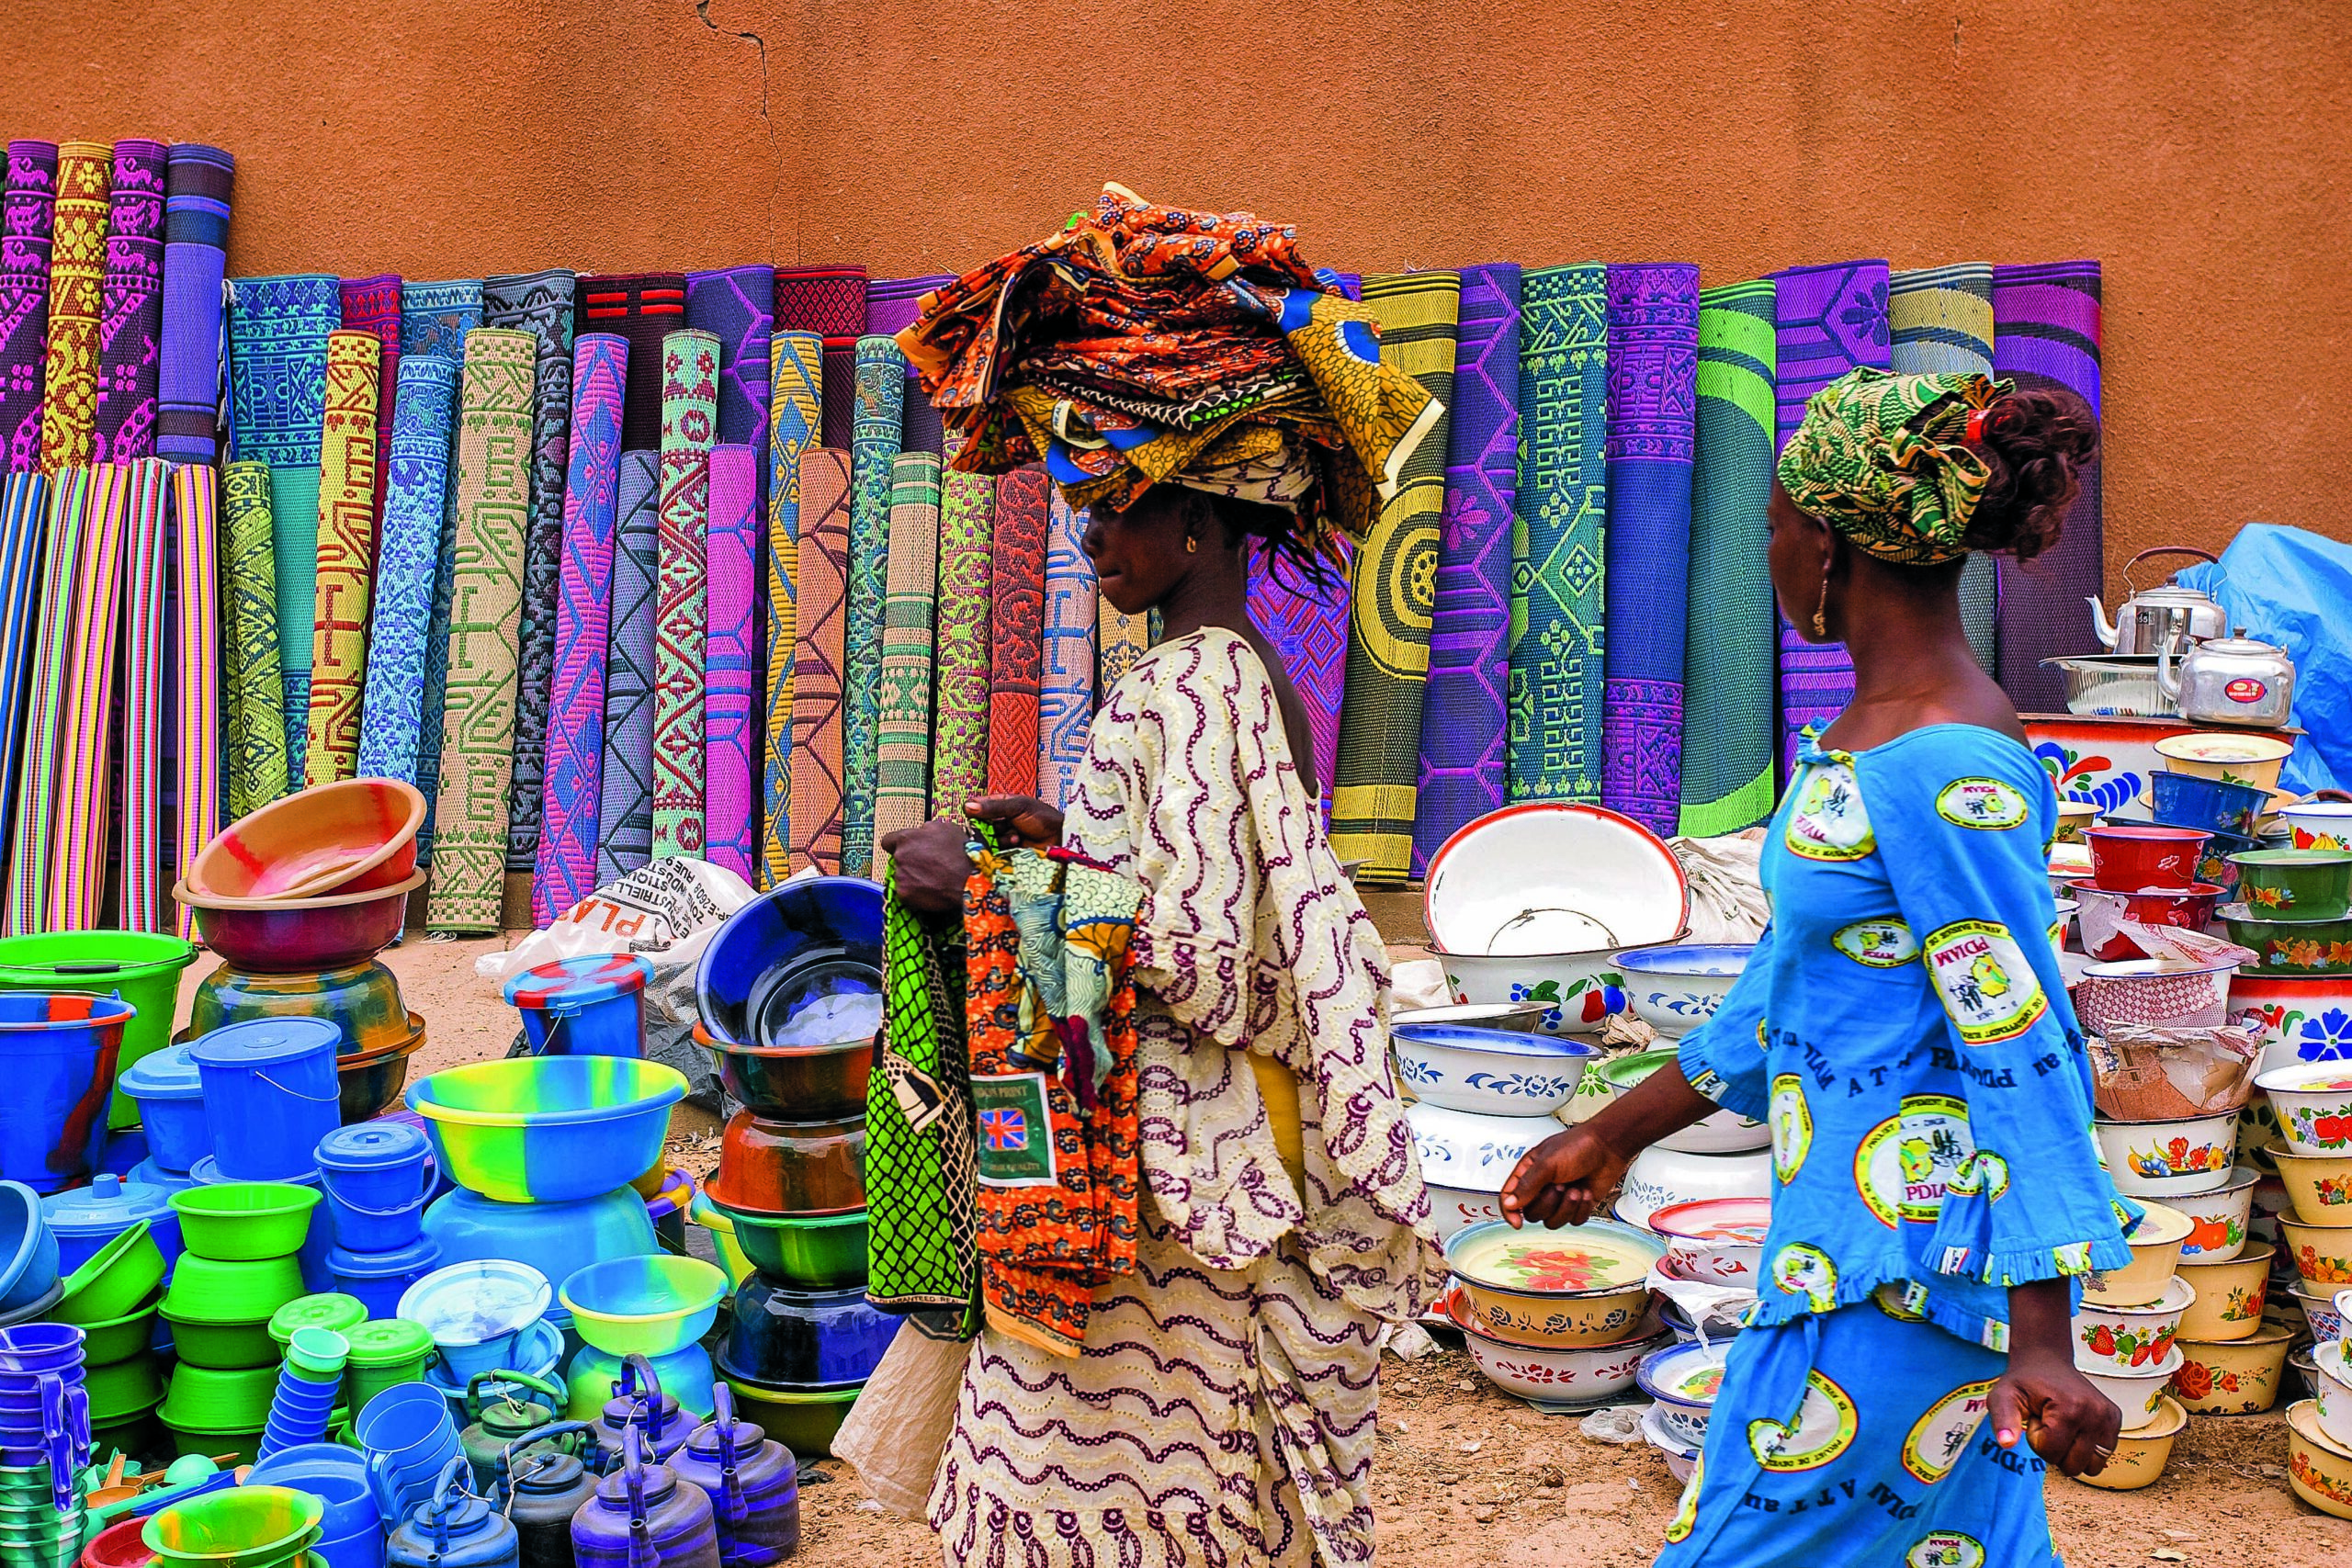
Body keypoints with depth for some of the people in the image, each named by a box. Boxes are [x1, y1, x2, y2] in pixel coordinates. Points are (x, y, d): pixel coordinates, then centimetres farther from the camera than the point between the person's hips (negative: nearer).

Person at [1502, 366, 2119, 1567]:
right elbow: (1793, 975, 17)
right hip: (1846, 1234, 9)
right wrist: (1612, 1134, 22)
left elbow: (2025, 1052, -22)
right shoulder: (1867, 735, 8)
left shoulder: (1949, 773, -22)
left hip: (1910, 1262, -9)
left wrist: (2041, 1344, -22)